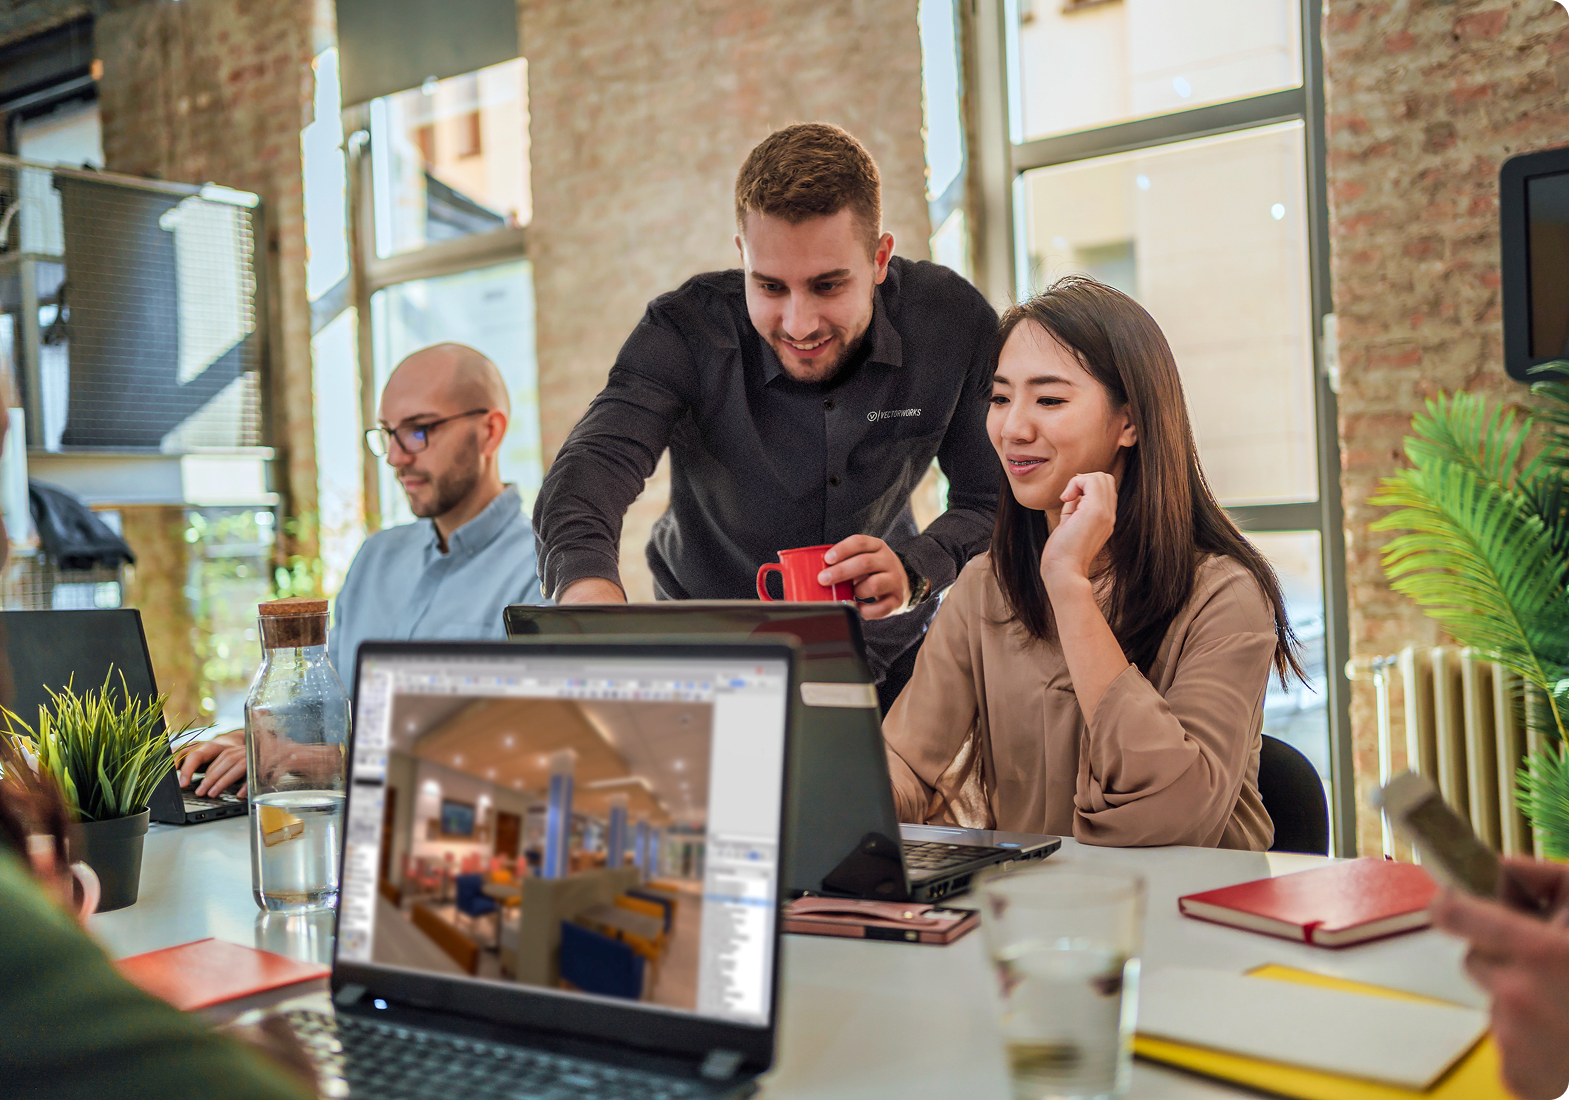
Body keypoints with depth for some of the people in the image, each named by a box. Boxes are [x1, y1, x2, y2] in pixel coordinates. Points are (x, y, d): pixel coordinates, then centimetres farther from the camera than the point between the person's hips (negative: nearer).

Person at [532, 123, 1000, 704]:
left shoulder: (954, 322, -20)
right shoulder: (685, 330, -22)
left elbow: (997, 503, -14)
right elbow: (592, 465, -34)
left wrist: (915, 571, -34)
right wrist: (589, 586, -56)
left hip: (883, 651, 6)